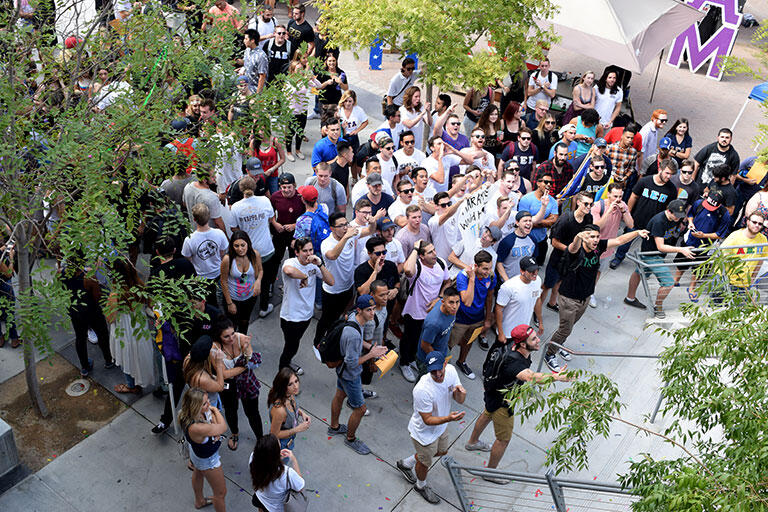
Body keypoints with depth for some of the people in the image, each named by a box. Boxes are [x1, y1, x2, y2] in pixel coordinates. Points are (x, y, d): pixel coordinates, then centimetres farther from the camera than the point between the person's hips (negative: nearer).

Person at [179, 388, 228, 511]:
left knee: (198, 474, 38)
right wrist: (215, 409, -19)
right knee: (221, 493, 13)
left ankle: (199, 501, 68)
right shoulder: (196, 428, -47)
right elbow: (223, 428, -32)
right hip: (207, 460, -9)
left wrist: (216, 432, -25)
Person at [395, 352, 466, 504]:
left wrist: (460, 392, -31)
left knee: (441, 451, 31)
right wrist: (448, 418, -44)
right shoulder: (422, 390, -40)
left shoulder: (450, 370, -19)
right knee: (425, 462, 19)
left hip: (440, 427, 7)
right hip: (424, 433, -7)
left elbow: (460, 400, -8)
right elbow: (427, 420, -29)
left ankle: (406, 464, 53)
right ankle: (421, 486, 54)